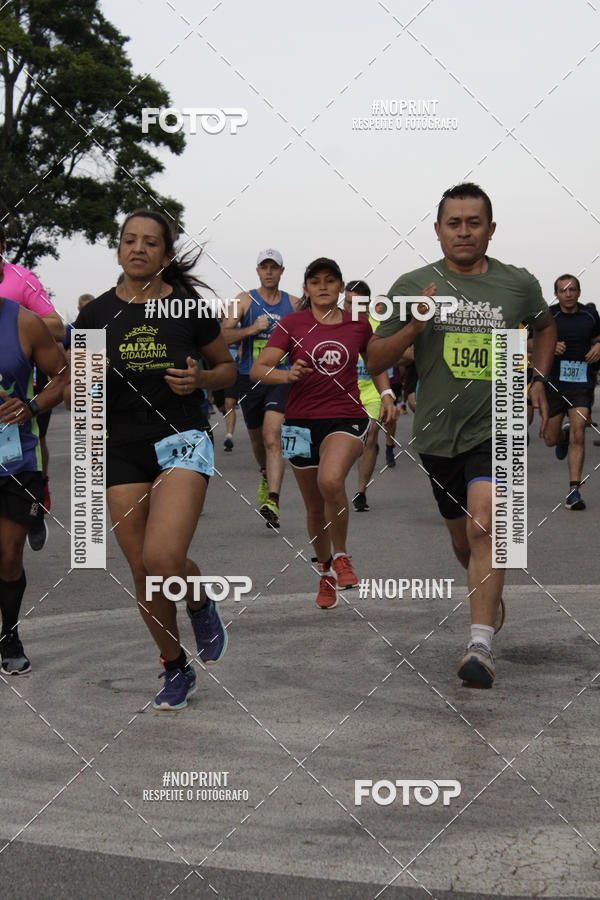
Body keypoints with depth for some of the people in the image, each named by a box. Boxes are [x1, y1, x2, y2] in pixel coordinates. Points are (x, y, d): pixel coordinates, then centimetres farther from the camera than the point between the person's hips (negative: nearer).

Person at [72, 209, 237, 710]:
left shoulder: (189, 307, -1)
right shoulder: (97, 314, 4)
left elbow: (227, 368, 11)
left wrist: (199, 379, -10)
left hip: (182, 439, -3)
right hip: (123, 448, 3)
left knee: (162, 559, -22)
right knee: (141, 570, 6)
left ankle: (202, 603, 14)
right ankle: (176, 671, 26)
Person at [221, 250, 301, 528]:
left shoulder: (294, 303, 7)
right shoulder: (245, 300, 2)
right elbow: (223, 335, -7)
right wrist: (251, 329, -21)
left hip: (281, 378, -1)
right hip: (250, 378, 2)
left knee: (272, 437, -18)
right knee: (257, 439, 17)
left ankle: (273, 502, -26)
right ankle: (266, 475, 49)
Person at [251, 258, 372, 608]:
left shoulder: (358, 323, 5)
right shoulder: (292, 323, -1)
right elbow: (258, 369, -7)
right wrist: (286, 374, -26)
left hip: (347, 418, -1)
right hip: (303, 421, 1)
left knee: (331, 480, -31)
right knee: (315, 508, 10)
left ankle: (341, 556, -9)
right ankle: (325, 573, 33)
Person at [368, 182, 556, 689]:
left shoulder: (519, 285, 1)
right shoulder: (412, 285, -1)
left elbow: (546, 326, 23)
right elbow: (374, 361, 1)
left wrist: (537, 379, 9)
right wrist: (413, 328, -16)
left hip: (497, 427, -2)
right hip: (439, 433, 2)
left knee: (484, 526, -23)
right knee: (462, 539, 16)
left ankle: (482, 646, -24)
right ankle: (491, 594, 48)